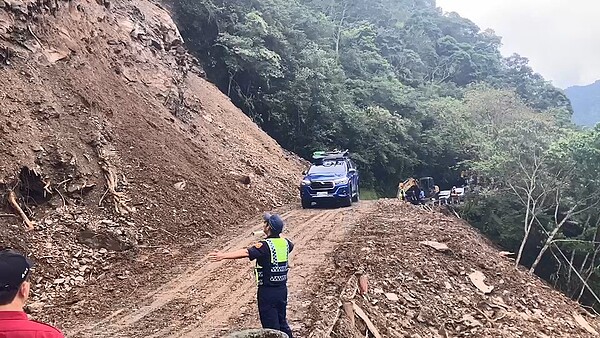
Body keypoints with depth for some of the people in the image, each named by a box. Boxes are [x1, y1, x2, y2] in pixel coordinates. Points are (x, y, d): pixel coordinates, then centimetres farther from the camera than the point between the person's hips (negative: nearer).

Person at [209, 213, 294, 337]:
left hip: (267, 291, -7)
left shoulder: (265, 245, -19)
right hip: (282, 290, 7)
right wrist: (279, 235, 45)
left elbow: (246, 252, -34)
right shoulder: (285, 242, 2)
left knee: (271, 327, 4)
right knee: (282, 322, 22)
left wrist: (224, 255, -44)